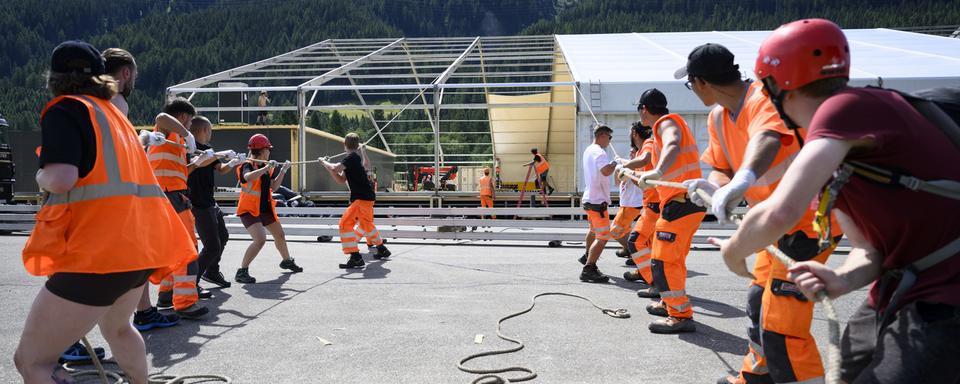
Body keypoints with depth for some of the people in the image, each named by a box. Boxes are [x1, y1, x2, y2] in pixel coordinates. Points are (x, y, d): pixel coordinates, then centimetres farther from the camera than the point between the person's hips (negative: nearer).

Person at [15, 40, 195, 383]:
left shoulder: (64, 110, -4)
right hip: (142, 243, 9)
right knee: (116, 327, 33)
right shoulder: (114, 113, 20)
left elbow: (61, 178, -19)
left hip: (98, 251, -9)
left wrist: (41, 177, 2)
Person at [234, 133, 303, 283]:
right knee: (260, 239, -26)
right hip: (249, 210, -9)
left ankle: (287, 261, 48)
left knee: (279, 235, 23)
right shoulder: (248, 165, -18)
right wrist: (266, 168, -38)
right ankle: (242, 272, -18)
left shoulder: (266, 167, 7)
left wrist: (283, 171, 4)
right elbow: (248, 177, -41)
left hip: (265, 208, 9)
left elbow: (274, 186, 11)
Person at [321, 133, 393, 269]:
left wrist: (324, 162, -10)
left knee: (346, 223, -15)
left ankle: (355, 257, -20)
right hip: (367, 196, 10)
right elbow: (341, 180, 12)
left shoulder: (351, 157, -12)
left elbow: (336, 168, -28)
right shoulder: (355, 157, 15)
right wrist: (329, 167, 1)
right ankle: (382, 250, 43)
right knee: (367, 224, 27)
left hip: (363, 198, -10)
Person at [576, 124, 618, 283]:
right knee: (603, 237, -12)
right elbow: (606, 171, -32)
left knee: (594, 230, 30)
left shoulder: (588, 150, 15)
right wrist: (614, 163, -16)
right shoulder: (599, 152, -17)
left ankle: (587, 256, 47)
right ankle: (588, 270, -16)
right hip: (597, 200, -11)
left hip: (589, 197, 11)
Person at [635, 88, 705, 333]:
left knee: (663, 259, -11)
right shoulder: (665, 124, 23)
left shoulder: (666, 122, -9)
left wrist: (657, 171, -51)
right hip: (689, 202, 11)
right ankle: (670, 303, 34)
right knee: (674, 258, 21)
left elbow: (672, 145, -33)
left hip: (681, 202, -11)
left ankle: (681, 315, -10)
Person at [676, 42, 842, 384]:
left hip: (809, 218, -10)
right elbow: (722, 168, 4)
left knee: (780, 326, -16)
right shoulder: (718, 118, 3)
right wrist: (713, 185, -20)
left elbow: (767, 140, -46)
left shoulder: (763, 98, -26)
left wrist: (741, 180, -65)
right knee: (759, 302, 26)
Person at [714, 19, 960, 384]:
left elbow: (779, 214, -32)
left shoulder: (846, 107, -20)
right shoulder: (832, 160, 9)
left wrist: (733, 251, -11)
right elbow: (868, 247, 9)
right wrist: (841, 280, -14)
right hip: (900, 295, 9)